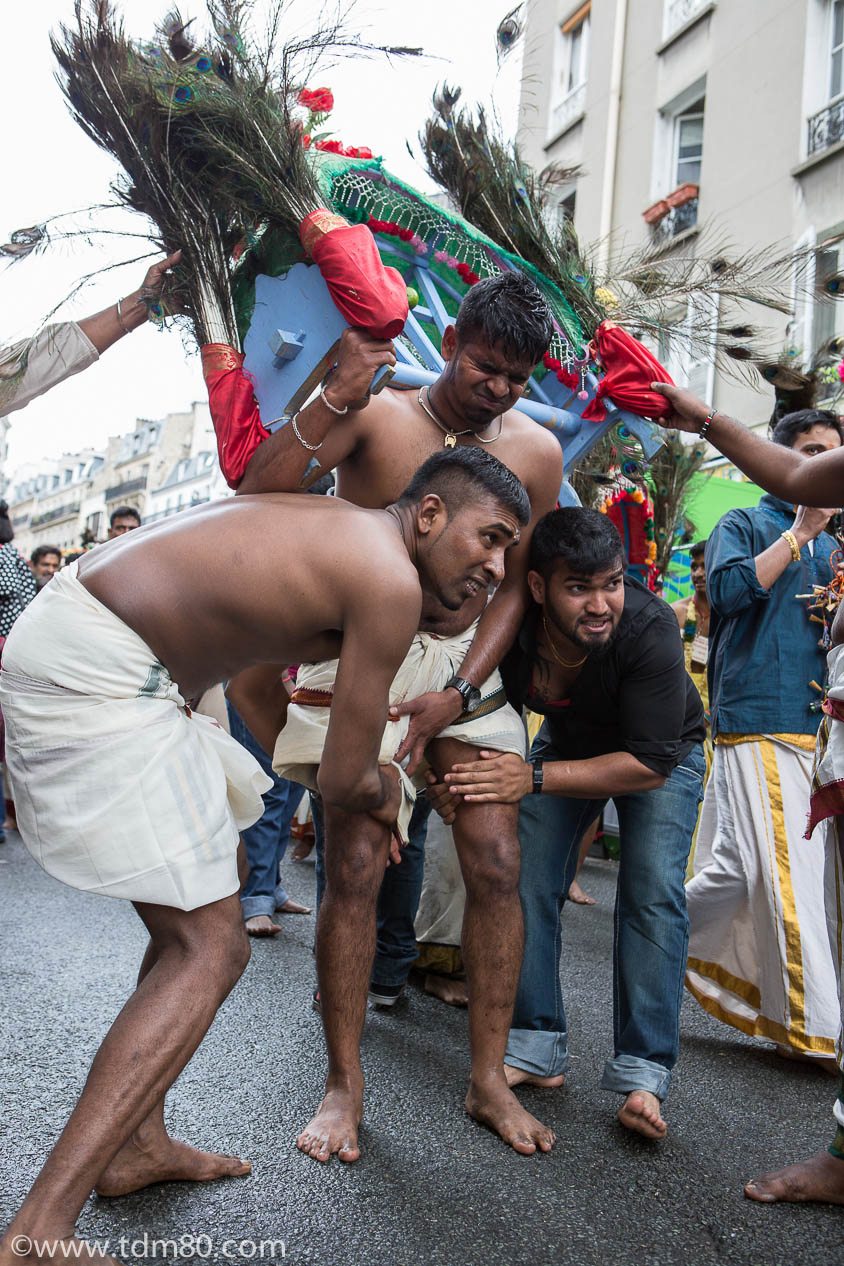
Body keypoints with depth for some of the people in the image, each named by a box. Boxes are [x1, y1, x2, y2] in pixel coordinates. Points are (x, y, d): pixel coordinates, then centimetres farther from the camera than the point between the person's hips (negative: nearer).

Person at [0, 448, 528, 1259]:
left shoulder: (338, 531, 16)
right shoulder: (391, 582, -13)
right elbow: (343, 779, -9)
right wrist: (382, 788, 15)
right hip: (93, 675, -11)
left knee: (199, 903, 19)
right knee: (209, 949, -6)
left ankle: (136, 1147, 26)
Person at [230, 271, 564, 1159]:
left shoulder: (536, 452, 1)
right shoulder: (374, 416, -5)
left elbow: (514, 587, 2)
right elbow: (255, 497, -15)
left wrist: (458, 692, -9)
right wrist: (333, 397, -24)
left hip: (466, 666, 3)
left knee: (496, 864, -4)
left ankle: (488, 1079, 14)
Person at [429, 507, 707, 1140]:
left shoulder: (651, 629, -40)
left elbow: (650, 766, -36)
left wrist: (534, 778, -43)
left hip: (663, 751, -3)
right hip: (567, 740, 3)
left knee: (653, 893, -17)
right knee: (527, 880, -6)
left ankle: (642, 1075, -6)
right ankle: (537, 1049, 6)